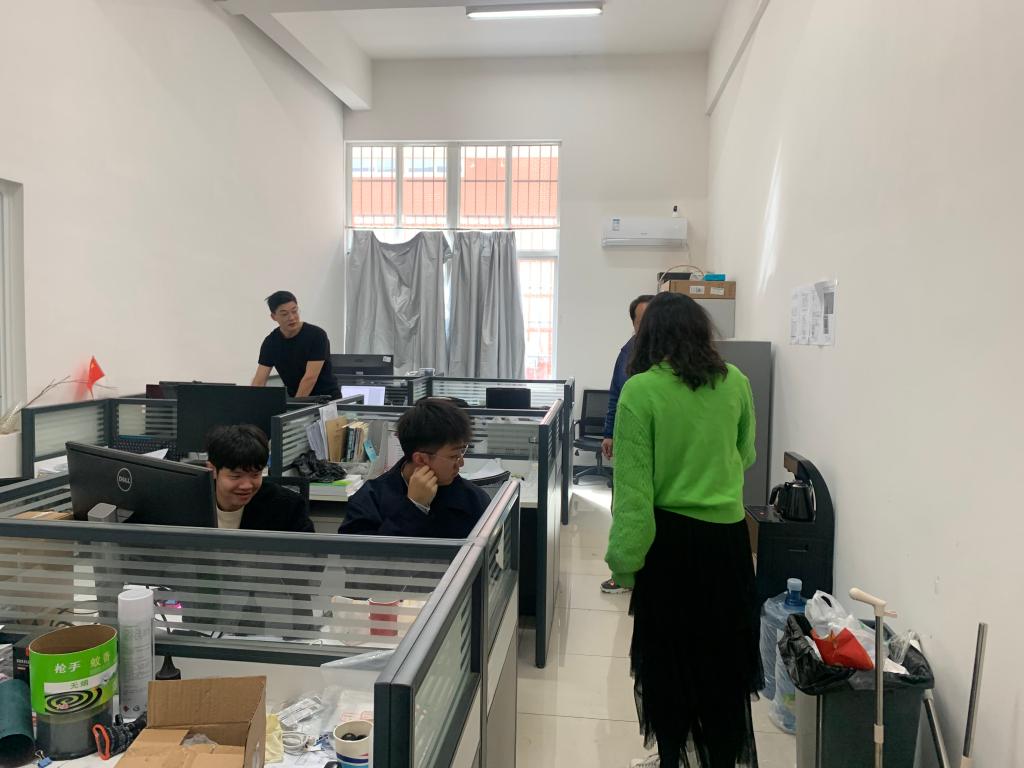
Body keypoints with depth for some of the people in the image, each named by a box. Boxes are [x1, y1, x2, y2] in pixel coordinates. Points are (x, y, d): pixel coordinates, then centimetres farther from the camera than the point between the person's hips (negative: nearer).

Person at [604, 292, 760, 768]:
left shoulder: (641, 390, -15)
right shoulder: (736, 383, -1)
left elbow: (632, 485, -16)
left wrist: (625, 557, -8)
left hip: (673, 538, -4)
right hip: (729, 535, 5)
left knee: (668, 654, 13)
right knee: (723, 650, 20)